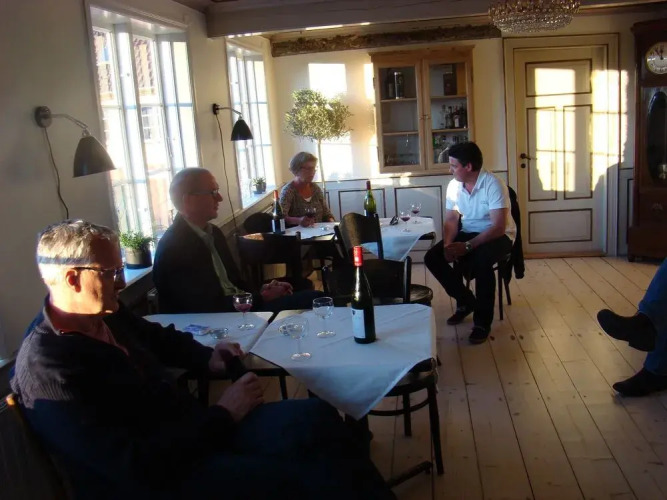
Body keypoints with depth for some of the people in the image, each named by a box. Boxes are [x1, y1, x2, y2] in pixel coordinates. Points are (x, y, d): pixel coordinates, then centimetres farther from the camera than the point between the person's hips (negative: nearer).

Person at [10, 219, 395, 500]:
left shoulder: (104, 315, 2)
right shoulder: (47, 369, -23)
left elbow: (160, 338, 25)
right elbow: (134, 468, -26)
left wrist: (206, 358, 4)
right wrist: (223, 414, -19)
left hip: (194, 428, 8)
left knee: (317, 417, -10)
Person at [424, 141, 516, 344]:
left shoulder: (493, 184, -23)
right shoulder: (454, 185, -3)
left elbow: (499, 227, -28)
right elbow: (451, 220, 2)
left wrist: (467, 246, -33)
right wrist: (448, 244, -18)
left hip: (497, 236, -6)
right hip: (467, 233, 6)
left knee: (481, 260, -37)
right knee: (432, 257, -13)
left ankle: (482, 321, -19)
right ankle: (466, 301, 7)